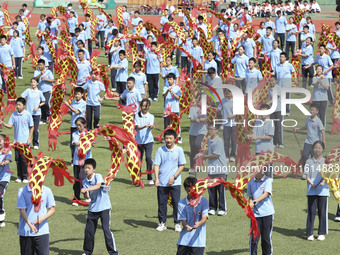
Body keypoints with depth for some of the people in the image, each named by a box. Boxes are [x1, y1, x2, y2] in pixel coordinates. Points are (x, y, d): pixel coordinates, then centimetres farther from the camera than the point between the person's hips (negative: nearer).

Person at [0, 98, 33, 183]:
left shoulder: (27, 115, -6)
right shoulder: (14, 114, 4)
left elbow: (32, 127, -1)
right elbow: (10, 125, 4)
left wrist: (29, 138, -7)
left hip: (25, 141, -4)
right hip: (17, 141, 4)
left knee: (24, 159, -5)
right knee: (18, 159, 6)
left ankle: (25, 177, 4)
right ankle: (19, 177, 15)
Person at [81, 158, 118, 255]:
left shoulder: (98, 176, -10)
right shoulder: (84, 181, 4)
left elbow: (98, 185, -31)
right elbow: (87, 197, -1)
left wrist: (86, 189, -39)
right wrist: (85, 194, -23)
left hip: (104, 207, -5)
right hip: (93, 208, 5)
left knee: (106, 229, -11)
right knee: (88, 230, 9)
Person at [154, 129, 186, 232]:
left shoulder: (179, 150, -2)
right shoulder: (160, 150, 0)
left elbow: (182, 165, 1)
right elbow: (156, 165, 0)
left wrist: (174, 177, -9)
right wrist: (156, 179, -13)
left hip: (175, 182, -1)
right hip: (162, 182, 1)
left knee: (176, 203, -1)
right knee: (162, 203, 6)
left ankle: (177, 223, 10)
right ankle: (162, 223, 17)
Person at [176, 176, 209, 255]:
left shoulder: (204, 201, -2)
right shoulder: (181, 203, 0)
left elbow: (204, 218, -11)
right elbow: (183, 221, -3)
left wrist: (199, 223, -33)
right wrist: (186, 226, -27)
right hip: (184, 239, 1)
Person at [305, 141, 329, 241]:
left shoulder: (325, 161, 5)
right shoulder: (309, 162, 7)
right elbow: (307, 176, 3)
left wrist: (323, 182, -22)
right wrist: (312, 184, -15)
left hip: (323, 190, 0)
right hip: (311, 190, 0)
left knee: (322, 212, 2)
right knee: (311, 211, 0)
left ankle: (322, 233, 11)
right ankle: (309, 233, 6)